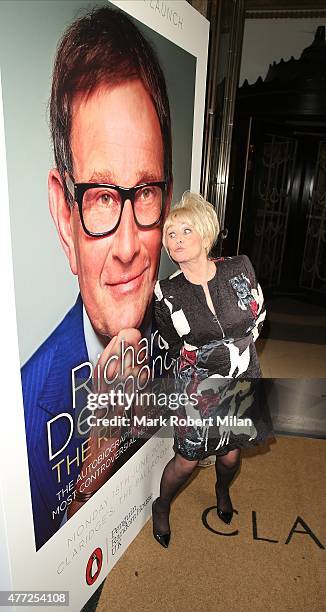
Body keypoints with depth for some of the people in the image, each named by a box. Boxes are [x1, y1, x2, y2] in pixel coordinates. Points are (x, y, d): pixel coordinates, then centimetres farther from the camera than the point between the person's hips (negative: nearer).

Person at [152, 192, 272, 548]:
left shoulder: (239, 268, -10)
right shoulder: (167, 292, -14)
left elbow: (257, 315, 4)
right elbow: (174, 348, -5)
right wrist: (233, 346, -6)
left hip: (241, 381, 3)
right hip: (197, 387, -2)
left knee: (230, 456, 20)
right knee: (187, 461, 9)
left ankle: (222, 491, 57)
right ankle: (161, 507, 42)